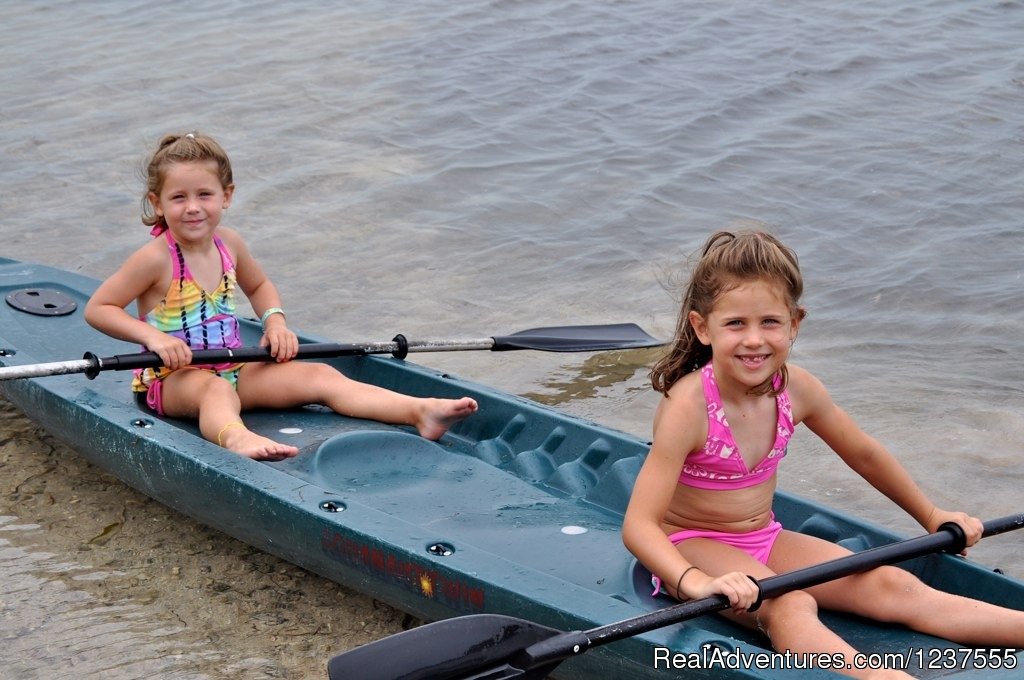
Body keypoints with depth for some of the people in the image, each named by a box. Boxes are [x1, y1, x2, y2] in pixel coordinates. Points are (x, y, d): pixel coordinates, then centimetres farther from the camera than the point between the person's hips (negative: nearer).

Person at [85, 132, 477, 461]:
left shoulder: (229, 244, 5)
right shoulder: (155, 259, -14)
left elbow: (259, 286, 26)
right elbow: (97, 308, -11)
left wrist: (275, 320, 6)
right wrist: (152, 336, -24)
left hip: (233, 368, 7)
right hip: (174, 377, -6)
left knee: (319, 376, -12)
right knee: (216, 390, -42)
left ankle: (421, 411, -27)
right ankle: (237, 438, -79)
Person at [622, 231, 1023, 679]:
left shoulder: (797, 389, -6)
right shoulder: (689, 406, -24)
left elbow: (865, 455, 13)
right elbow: (639, 525, -29)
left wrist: (932, 516, 23)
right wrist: (698, 584, -47)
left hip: (764, 542, 6)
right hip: (691, 547, -5)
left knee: (893, 587, -13)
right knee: (789, 608, -35)